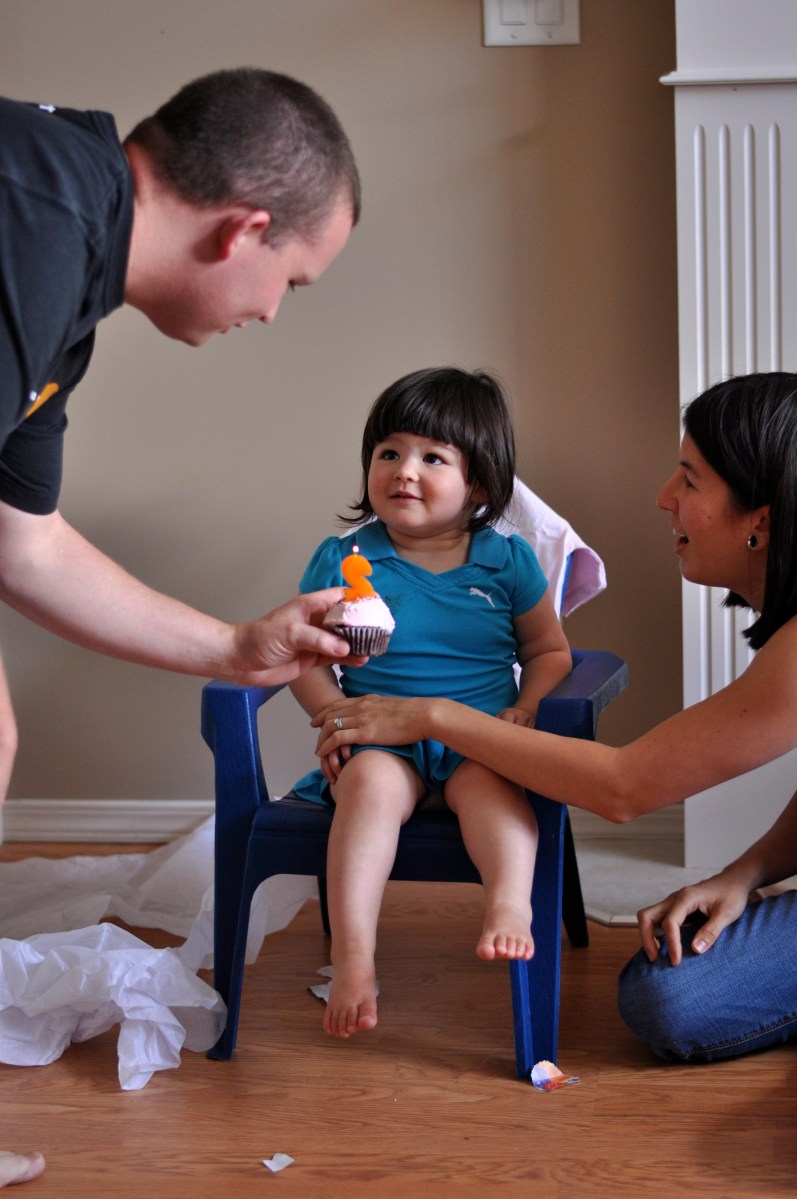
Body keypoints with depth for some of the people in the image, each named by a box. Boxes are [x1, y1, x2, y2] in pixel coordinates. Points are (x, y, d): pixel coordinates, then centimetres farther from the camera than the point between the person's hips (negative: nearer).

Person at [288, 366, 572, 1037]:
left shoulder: (507, 561, 10)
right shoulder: (343, 559, 8)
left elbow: (550, 650, 16)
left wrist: (527, 708, -4)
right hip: (380, 736, -1)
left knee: (489, 782, -34)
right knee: (373, 780, -34)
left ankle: (510, 904, -52)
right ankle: (353, 958, -41)